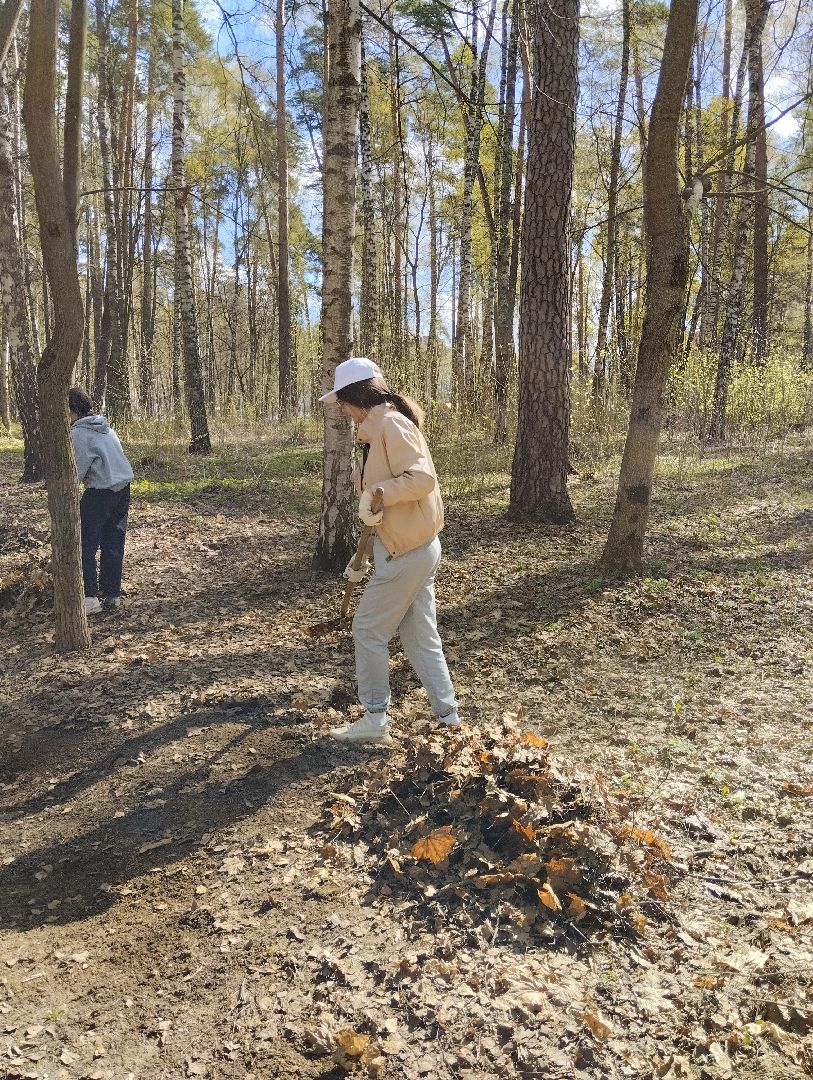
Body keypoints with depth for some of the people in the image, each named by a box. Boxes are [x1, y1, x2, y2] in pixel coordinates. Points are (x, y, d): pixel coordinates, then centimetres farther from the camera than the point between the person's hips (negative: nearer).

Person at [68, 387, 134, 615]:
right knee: (114, 545, 12)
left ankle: (90, 597, -3)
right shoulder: (105, 426, 13)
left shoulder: (79, 432, -12)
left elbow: (79, 470, -14)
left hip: (100, 493, -8)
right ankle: (112, 595, 16)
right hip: (123, 488, 8)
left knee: (85, 545, 1)